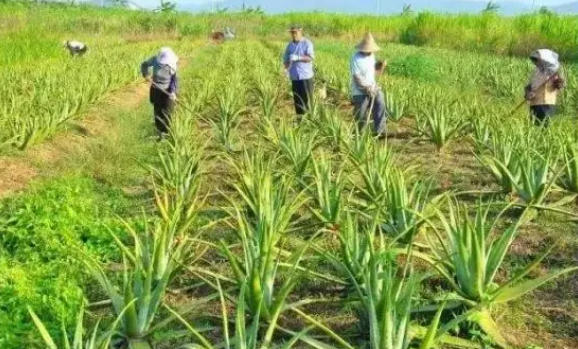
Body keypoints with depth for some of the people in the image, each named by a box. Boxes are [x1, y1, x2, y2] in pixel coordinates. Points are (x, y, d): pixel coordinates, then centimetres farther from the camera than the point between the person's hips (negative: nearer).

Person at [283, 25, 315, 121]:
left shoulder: (307, 43, -2)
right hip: (294, 78, 4)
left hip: (306, 77, -4)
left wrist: (298, 58, -30)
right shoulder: (290, 45, 13)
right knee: (297, 99, 5)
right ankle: (300, 119, 11)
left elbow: (311, 58, -16)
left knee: (307, 99, -6)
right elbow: (285, 59, 18)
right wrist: (286, 67, -5)